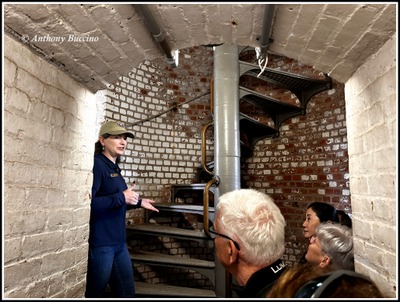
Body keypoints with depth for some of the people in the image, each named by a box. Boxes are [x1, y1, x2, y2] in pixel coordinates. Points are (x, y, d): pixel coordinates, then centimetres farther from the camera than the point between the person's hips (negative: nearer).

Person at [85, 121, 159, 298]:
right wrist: (121, 197, -23)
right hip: (99, 243, -9)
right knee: (94, 294, 9)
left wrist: (138, 202, 17)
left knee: (127, 293, 18)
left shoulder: (114, 168, 12)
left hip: (118, 243, 9)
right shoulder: (96, 164, -15)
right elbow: (88, 203, -27)